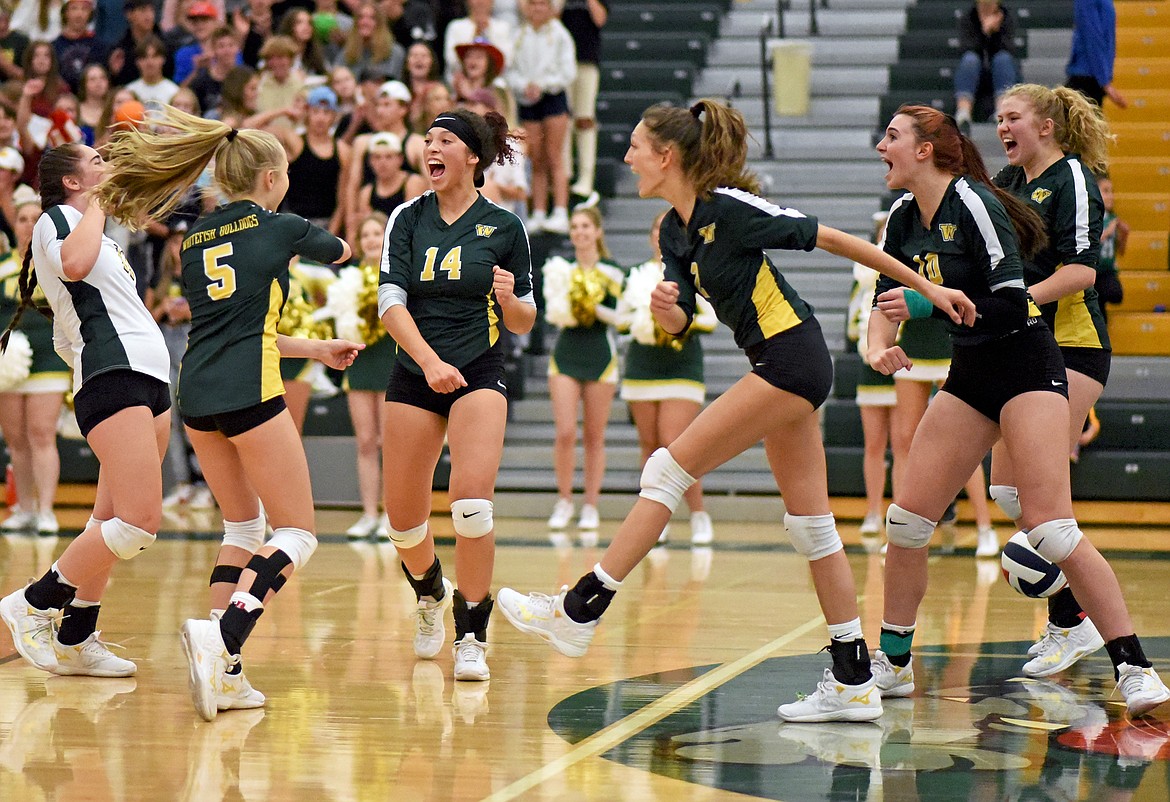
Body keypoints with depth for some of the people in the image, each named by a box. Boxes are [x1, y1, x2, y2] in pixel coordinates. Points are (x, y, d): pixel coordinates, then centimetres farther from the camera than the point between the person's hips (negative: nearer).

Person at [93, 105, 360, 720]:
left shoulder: (194, 240, 18)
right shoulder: (280, 228, 4)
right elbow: (339, 251, 26)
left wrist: (316, 350, 35)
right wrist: (345, 242, 50)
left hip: (196, 395, 6)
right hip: (248, 392, -6)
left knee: (242, 527, 19)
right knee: (297, 533, 0)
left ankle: (223, 671, 6)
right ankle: (220, 633, -24)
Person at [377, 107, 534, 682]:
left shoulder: (504, 226, 1)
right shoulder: (408, 219, 4)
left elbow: (524, 322, 7)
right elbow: (390, 301, -6)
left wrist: (510, 300, -17)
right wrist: (429, 361, -21)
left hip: (479, 375, -3)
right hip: (414, 376, 3)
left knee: (471, 500, -23)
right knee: (403, 520, 4)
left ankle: (473, 639, -10)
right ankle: (430, 595, 38)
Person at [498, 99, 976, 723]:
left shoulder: (730, 207, -14)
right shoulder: (675, 230, 11)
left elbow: (832, 239, -9)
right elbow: (680, 321, 9)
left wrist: (927, 287, -5)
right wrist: (665, 310, -17)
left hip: (790, 356, -9)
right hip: (783, 367, 9)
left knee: (667, 471, -10)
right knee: (811, 526, 9)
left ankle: (579, 611, -8)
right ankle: (854, 684, 11)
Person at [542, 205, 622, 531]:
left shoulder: (612, 271, 0)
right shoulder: (561, 269, 6)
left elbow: (619, 317, -5)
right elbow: (552, 313, 5)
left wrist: (595, 307, -20)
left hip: (600, 357, -1)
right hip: (566, 355, 1)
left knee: (594, 436, 3)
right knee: (565, 433, -8)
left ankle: (590, 506, 12)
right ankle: (564, 501, 6)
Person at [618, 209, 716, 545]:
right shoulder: (637, 274, 12)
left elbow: (713, 318, 0)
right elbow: (621, 315, 18)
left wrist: (684, 325, -16)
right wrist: (637, 323, -3)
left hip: (682, 367, -4)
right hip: (641, 365, 4)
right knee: (649, 446, 5)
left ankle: (699, 516, -3)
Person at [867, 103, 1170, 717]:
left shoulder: (974, 204, -17)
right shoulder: (903, 218, 7)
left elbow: (1010, 304, -21)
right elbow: (888, 299, 13)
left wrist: (929, 303, -23)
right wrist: (879, 347, -7)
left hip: (1026, 367, -8)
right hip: (970, 377, 8)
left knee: (1049, 527, -18)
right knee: (906, 518, 4)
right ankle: (893, 663, 18)